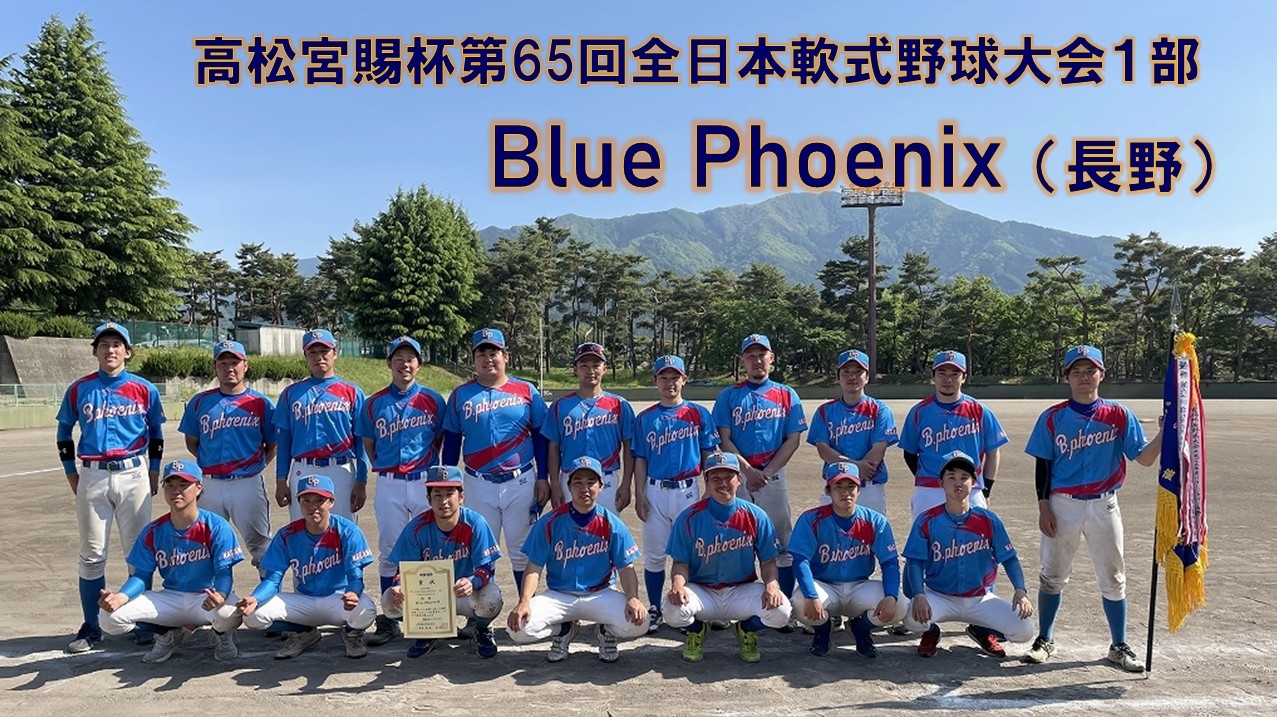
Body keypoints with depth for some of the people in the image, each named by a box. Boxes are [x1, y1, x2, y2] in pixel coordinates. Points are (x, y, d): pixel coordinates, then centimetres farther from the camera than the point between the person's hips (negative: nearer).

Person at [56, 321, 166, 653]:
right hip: (92, 477, 1)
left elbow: (155, 435, 12)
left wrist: (154, 474, 9)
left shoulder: (145, 389, 3)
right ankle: (91, 627, 15)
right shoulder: (79, 390, 5)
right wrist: (73, 477, 9)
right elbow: (64, 434, 14)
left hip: (134, 476, -1)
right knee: (91, 555, 5)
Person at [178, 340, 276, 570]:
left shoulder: (261, 403, 2)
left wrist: (254, 466, -1)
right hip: (210, 485, 3)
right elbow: (192, 443, 15)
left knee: (259, 543, 2)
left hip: (248, 484, -2)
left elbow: (273, 446, 6)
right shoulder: (199, 402, 8)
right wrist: (209, 462, 6)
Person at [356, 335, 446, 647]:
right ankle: (388, 621, 14)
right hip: (389, 485, 2)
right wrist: (384, 468, 8)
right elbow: (368, 444, 16)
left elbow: (441, 440, 7)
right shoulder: (374, 404, 6)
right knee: (389, 553, 6)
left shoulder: (432, 400, 1)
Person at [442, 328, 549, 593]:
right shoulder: (460, 395, 4)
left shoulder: (526, 391, 1)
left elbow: (540, 437, 3)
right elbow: (451, 442, 8)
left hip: (521, 482, -1)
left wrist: (542, 478, -2)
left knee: (522, 551, 6)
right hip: (479, 484, 1)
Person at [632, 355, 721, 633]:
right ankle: (654, 610, 18)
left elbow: (709, 455, 3)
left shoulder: (699, 414, 2)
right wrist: (639, 495, 1)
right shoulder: (645, 418, 7)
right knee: (654, 554, 6)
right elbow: (640, 459, 8)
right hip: (655, 492, 1)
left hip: (687, 491, -1)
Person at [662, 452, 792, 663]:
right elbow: (681, 563, -5)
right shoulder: (689, 518, -7)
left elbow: (768, 561, 1)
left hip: (742, 591, 1)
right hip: (701, 591, -1)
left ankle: (747, 631, 12)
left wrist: (772, 584, -21)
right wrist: (677, 584, -28)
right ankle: (697, 630, 9)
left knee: (780, 610, -26)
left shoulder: (756, 516, -4)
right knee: (673, 610, -31)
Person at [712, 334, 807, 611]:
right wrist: (748, 470, -11)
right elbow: (724, 439, 1)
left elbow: (793, 439, 2)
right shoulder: (729, 396, 7)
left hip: (774, 476, 0)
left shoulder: (787, 395, 8)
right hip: (737, 477, 0)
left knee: (782, 544, 0)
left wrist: (768, 471, -9)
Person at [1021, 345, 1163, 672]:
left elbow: (1144, 458, -5)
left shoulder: (1119, 415, 0)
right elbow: (1042, 465, 0)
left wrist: (1165, 433, -22)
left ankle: (1119, 646, 22)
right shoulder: (1053, 418, -1)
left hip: (1103, 506, 1)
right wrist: (1044, 507, -6)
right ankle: (1045, 640, 21)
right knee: (1053, 575, 8)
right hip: (1062, 505, 0)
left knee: (1113, 578, 8)